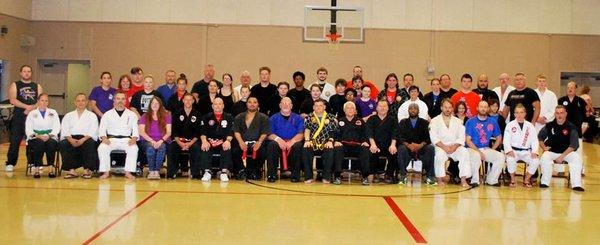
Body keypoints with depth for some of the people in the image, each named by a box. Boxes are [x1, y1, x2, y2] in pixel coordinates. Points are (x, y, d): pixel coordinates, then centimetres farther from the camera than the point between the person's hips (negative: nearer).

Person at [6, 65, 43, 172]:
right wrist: (27, 106, -18)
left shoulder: (37, 86, 13)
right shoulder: (14, 85, 7)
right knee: (14, 141, -3)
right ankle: (10, 163, 4)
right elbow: (13, 100, -7)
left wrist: (32, 108, -14)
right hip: (18, 118, -2)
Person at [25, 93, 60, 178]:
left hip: (50, 137, 0)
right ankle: (37, 168, -31)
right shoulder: (32, 113, 14)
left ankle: (51, 168, -33)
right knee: (40, 143, -35)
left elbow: (57, 127, 5)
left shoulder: (53, 113, 17)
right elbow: (28, 130, 4)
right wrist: (38, 136, -15)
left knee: (51, 143, -35)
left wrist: (49, 136, -14)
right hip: (36, 138, 0)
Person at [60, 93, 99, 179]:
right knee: (62, 144, -30)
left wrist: (83, 139, -19)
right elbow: (64, 131, 7)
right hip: (71, 138, 2)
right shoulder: (68, 116, 21)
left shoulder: (92, 115, 15)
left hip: (86, 138, -2)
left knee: (90, 143, -35)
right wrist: (71, 139, -15)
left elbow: (93, 132, 0)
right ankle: (71, 170, -28)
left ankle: (87, 170, -27)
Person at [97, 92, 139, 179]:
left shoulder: (132, 114, 14)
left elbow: (136, 129, 8)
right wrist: (104, 138, -12)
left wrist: (134, 139, -12)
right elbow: (102, 128, 9)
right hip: (111, 139, 1)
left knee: (133, 148, -33)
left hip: (126, 139, 0)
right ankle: (106, 172, -22)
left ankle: (128, 172, -27)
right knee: (102, 148, -30)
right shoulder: (107, 114, 14)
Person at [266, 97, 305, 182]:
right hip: (279, 143, 1)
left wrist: (292, 141, -20)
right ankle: (271, 174, -27)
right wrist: (278, 139, -20)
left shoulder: (298, 118, 16)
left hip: (293, 142, 0)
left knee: (298, 145, -34)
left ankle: (295, 175, -25)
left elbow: (300, 134, 1)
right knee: (272, 145, -32)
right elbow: (269, 134, 3)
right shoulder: (273, 118, 17)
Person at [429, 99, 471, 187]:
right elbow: (434, 137, -4)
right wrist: (444, 147, -18)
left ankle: (463, 179, -26)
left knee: (464, 152, -29)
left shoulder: (458, 121, 17)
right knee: (440, 154, -36)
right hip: (440, 147, -2)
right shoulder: (435, 121, 9)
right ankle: (440, 179, -22)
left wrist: (454, 146, -14)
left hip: (455, 147, 2)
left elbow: (461, 137, 6)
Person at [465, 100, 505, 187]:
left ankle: (491, 180, -4)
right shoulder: (471, 122, 0)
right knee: (476, 156, -36)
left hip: (487, 149, 4)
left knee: (501, 157, -20)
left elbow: (499, 138, 17)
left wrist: (492, 150, 2)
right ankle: (475, 180, -17)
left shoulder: (493, 122, 9)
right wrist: (479, 152, -14)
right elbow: (468, 140, -5)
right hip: (473, 149, -4)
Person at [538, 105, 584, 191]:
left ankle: (576, 184, -27)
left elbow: (574, 145, -8)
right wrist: (543, 147, -1)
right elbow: (540, 137, 17)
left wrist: (562, 156, -15)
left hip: (567, 152, -1)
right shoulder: (549, 126, 1)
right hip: (551, 152, 1)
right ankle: (545, 183, -16)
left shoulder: (571, 127, -5)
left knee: (576, 158, -29)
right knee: (544, 158, -30)